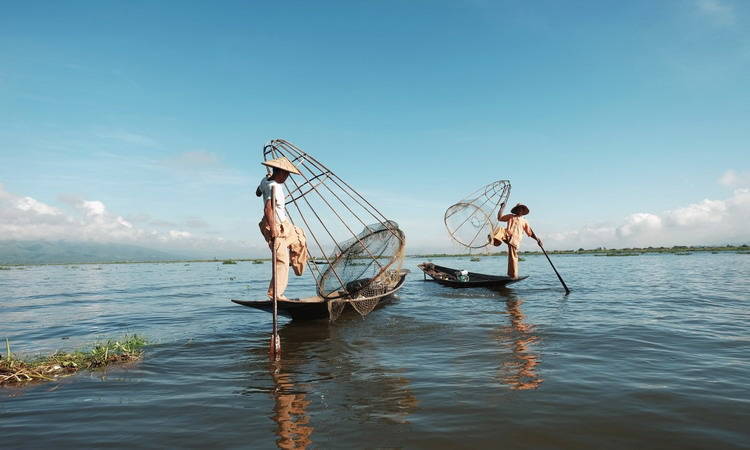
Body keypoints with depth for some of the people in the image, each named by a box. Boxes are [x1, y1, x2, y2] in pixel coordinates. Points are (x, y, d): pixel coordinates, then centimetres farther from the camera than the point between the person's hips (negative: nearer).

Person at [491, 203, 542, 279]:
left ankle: (514, 276, 2)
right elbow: (499, 218, 15)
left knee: (513, 257, -5)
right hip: (507, 235, 0)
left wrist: (537, 239, 5)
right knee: (499, 230, -33)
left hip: (515, 239, 0)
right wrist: (502, 207, 10)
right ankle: (496, 240, -62)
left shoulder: (524, 221, 23)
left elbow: (530, 233, 20)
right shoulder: (510, 216, 24)